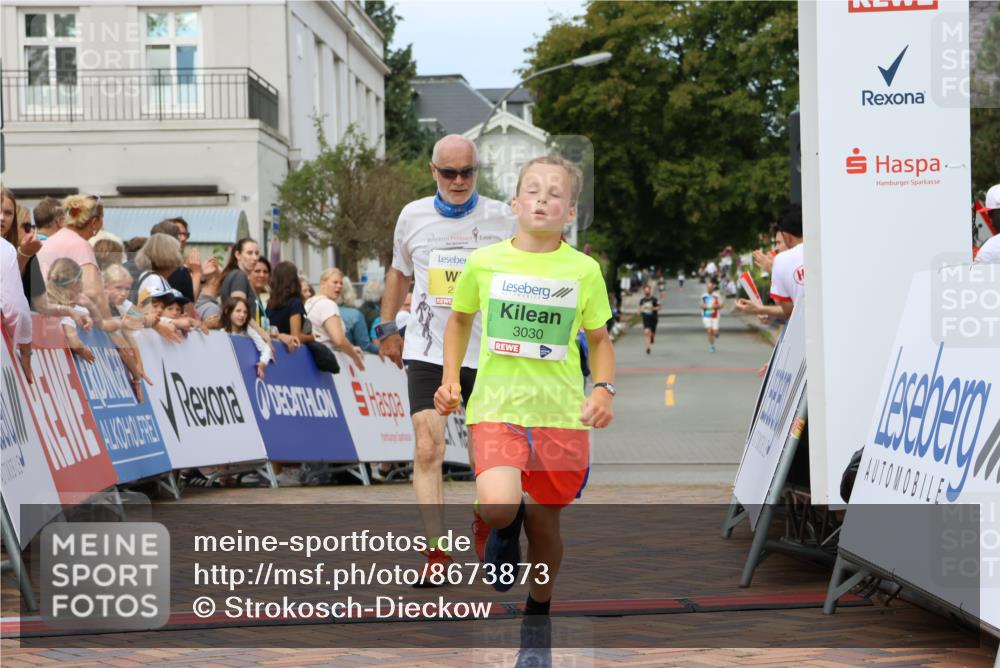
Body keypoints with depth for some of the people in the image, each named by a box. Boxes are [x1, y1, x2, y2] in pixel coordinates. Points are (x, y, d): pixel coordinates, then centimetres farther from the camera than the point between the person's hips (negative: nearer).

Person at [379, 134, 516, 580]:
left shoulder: (500, 218, -2)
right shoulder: (413, 216, 3)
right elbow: (400, 273, 18)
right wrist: (387, 329, 19)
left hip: (486, 354, -1)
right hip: (427, 353, 1)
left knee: (485, 456, 6)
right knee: (427, 450, -12)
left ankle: (483, 523, 36)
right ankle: (436, 550, -6)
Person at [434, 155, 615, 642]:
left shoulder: (584, 270, 0)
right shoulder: (483, 262, 1)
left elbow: (599, 339, 12)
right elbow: (460, 319, 18)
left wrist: (603, 389, -5)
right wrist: (450, 380, 8)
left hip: (561, 412, 1)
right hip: (497, 405, -1)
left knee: (544, 521, 10)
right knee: (498, 506, -25)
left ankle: (538, 610, 37)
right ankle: (505, 528, 13)